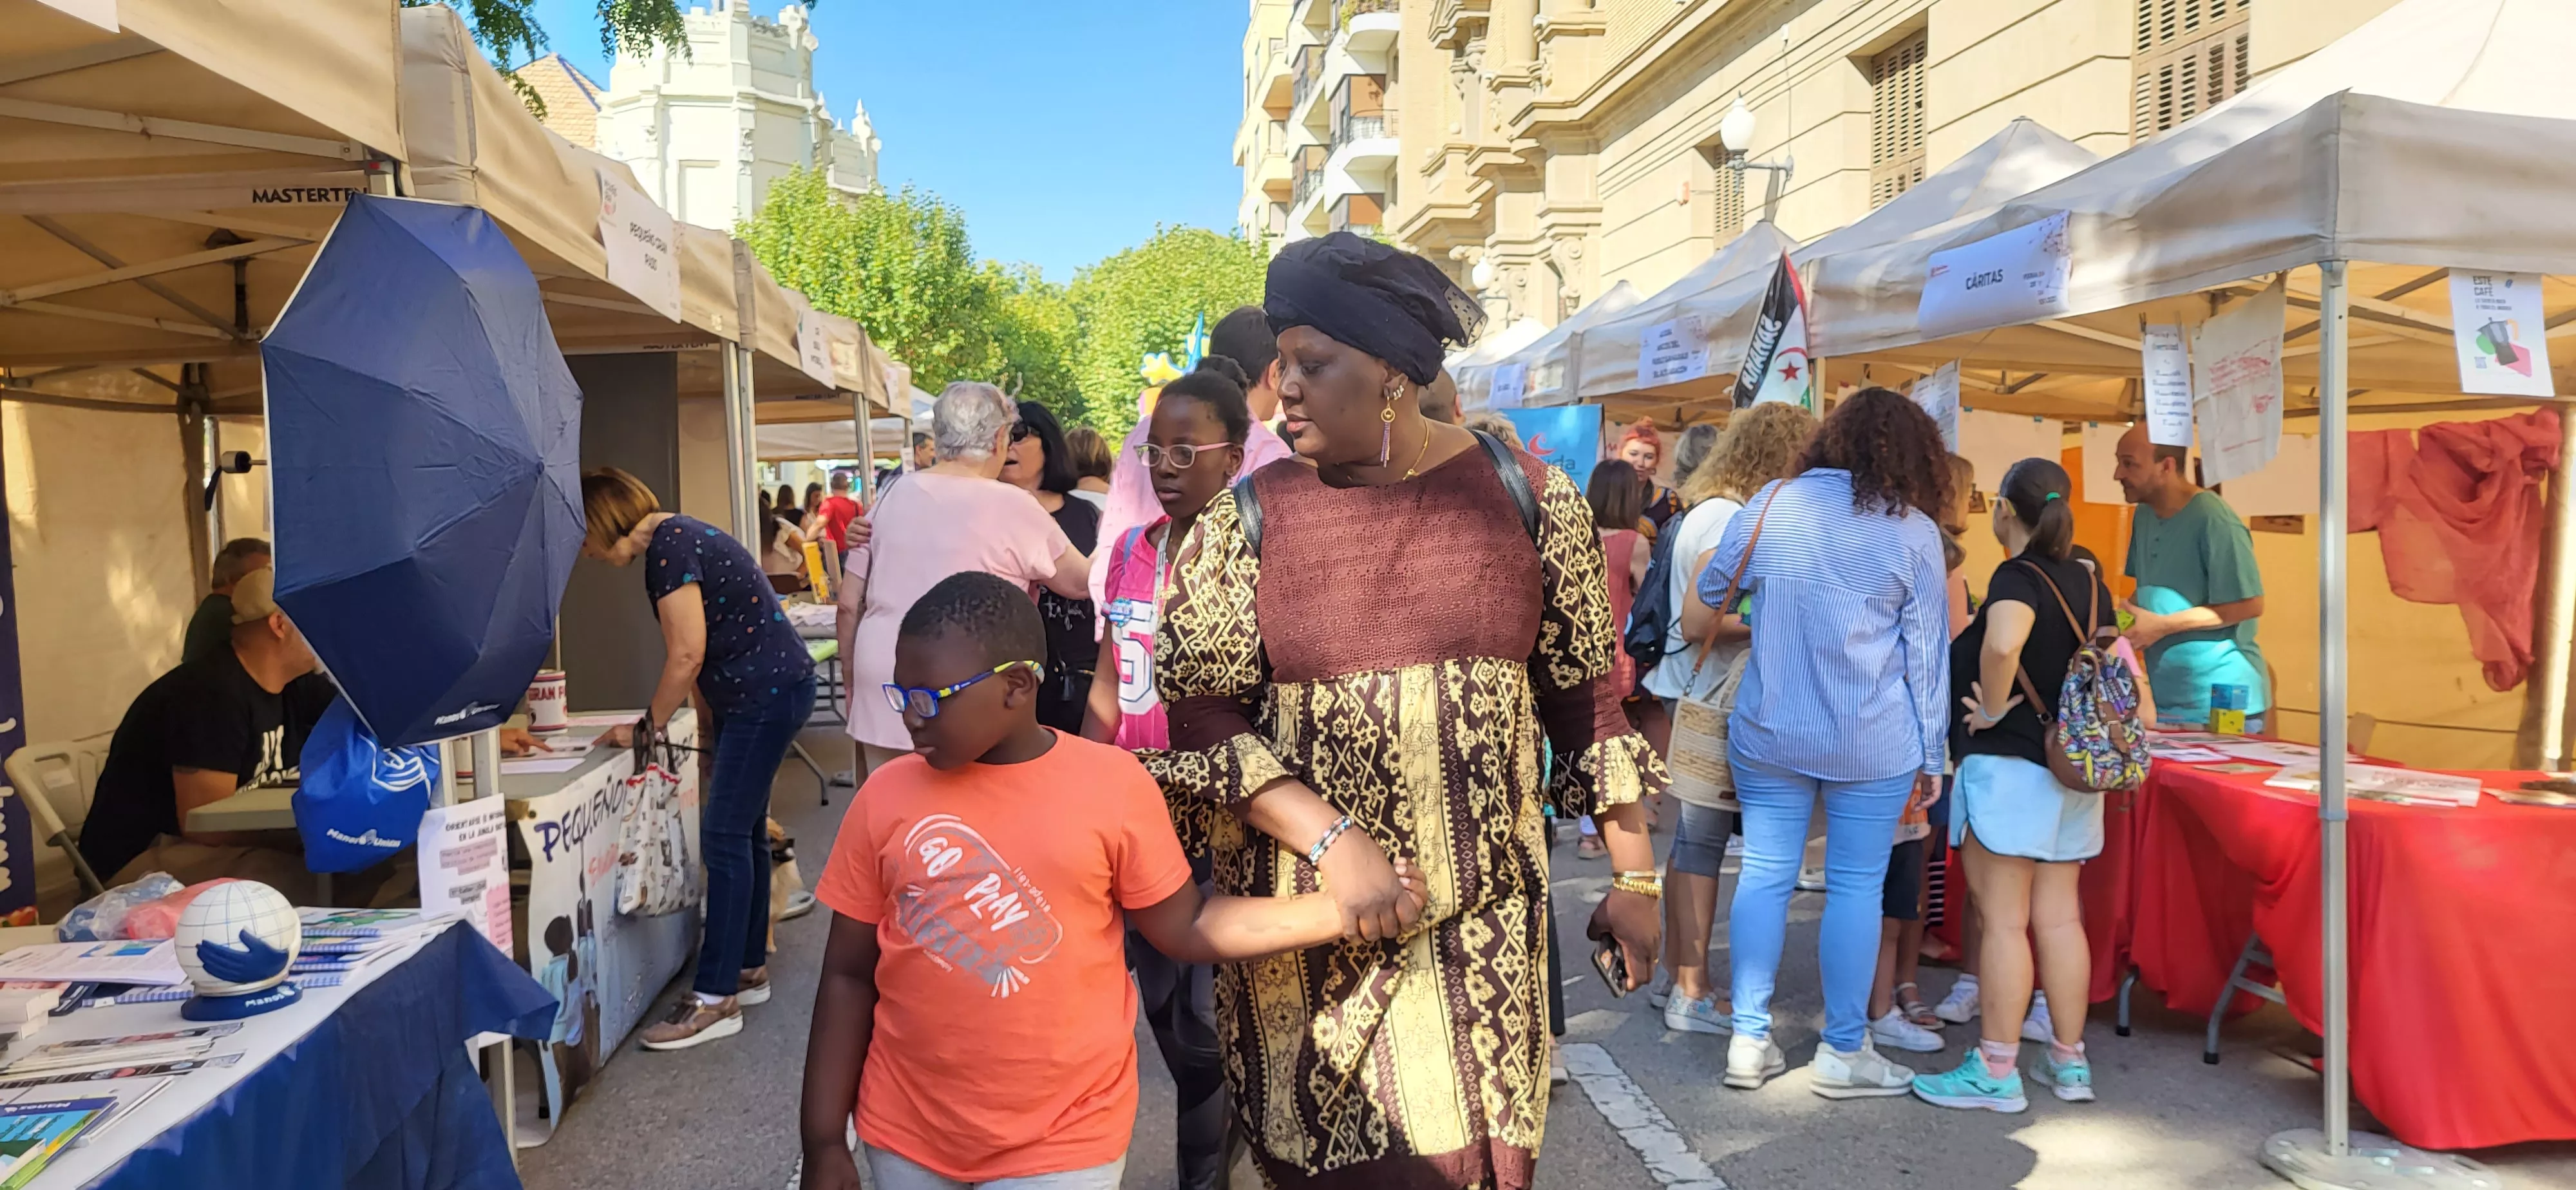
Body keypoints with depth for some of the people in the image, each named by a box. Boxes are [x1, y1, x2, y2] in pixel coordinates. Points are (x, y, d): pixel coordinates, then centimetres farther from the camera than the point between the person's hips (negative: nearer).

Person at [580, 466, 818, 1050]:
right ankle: (748, 970, 25)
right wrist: (710, 724, 14)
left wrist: (650, 724, -5)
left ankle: (716, 998, -5)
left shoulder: (669, 545, -16)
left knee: (725, 837, -9)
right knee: (742, 832, 14)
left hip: (768, 695, -10)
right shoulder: (675, 539, 14)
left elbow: (687, 656, -18)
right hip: (760, 694, 10)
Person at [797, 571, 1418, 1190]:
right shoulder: (887, 796, -6)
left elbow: (1186, 927, -2)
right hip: (907, 1136, 2)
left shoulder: (1113, 785, -11)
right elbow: (849, 975, 0)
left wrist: (1347, 907, -11)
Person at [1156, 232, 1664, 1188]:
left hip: (1482, 930, 0)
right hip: (1303, 938, 0)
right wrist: (1331, 838, -17)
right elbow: (1197, 712, -5)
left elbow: (1584, 699, 6)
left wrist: (1633, 876, 8)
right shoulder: (1245, 523, -2)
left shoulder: (1528, 499, 0)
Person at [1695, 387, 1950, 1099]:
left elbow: (1710, 593, 12)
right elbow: (1928, 652, 0)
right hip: (1873, 745, -2)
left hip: (1769, 733, 2)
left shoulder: (1771, 505, 0)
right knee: (1855, 887, 6)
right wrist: (1929, 757, 6)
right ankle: (1843, 1052, 14)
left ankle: (1749, 1040, 13)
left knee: (1764, 876, 8)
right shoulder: (1914, 531, -3)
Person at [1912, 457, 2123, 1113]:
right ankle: (2069, 1062, 20)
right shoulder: (2088, 581, 10)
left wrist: (1992, 709, -21)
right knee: (2059, 917, 13)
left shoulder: (2018, 576, -14)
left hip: (2008, 764, -8)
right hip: (2071, 768, 8)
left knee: (2004, 921, -2)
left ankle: (1996, 1071, 4)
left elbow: (2002, 644, -35)